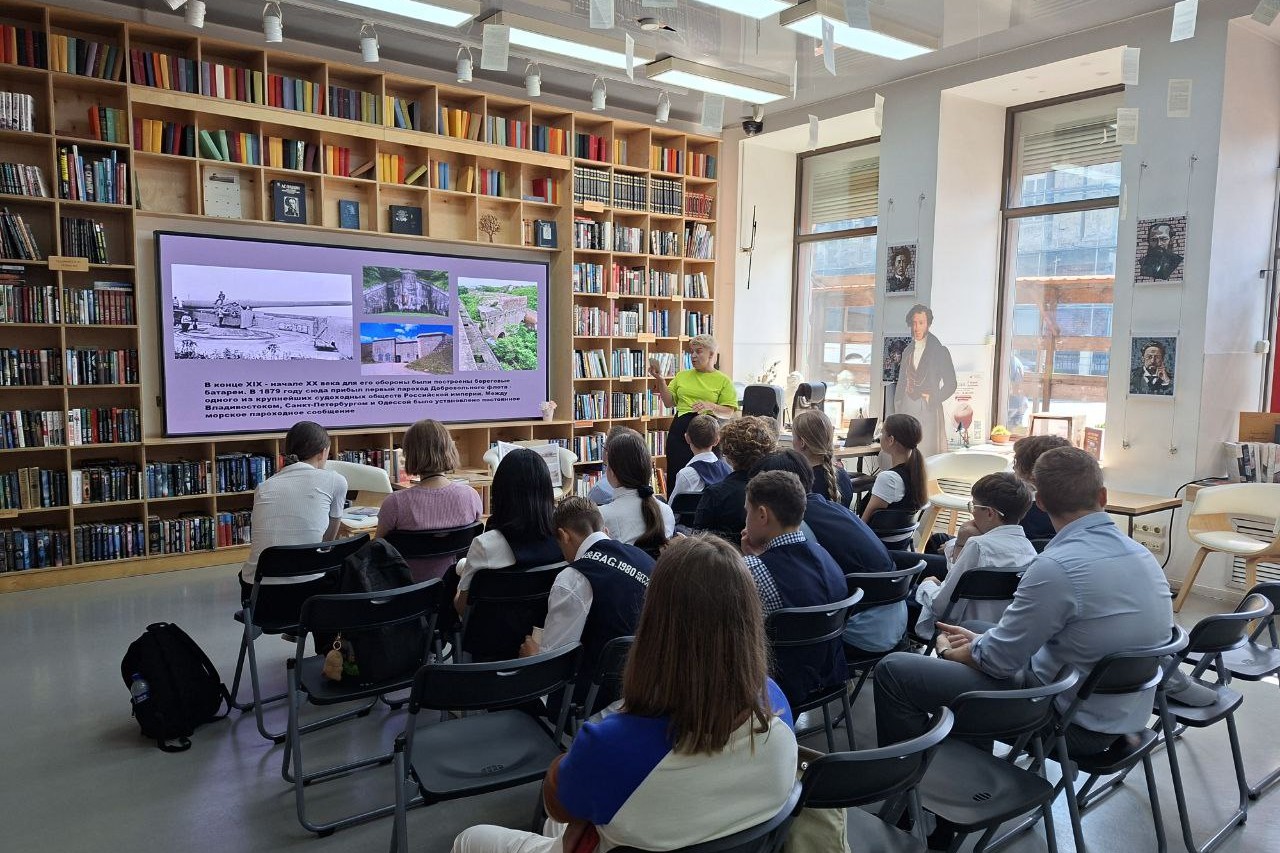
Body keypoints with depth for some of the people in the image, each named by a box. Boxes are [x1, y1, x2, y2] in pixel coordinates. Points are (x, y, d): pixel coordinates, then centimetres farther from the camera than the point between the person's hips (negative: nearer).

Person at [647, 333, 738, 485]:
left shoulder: (723, 381, 3)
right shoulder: (682, 375, 14)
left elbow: (729, 413, -3)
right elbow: (669, 403, 11)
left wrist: (710, 406, -19)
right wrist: (660, 381, 0)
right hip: (679, 430, 3)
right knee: (676, 474, 2)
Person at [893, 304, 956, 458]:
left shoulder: (940, 351, 1)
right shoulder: (907, 352, 16)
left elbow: (950, 385, 0)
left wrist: (932, 400, -8)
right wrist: (898, 407, 9)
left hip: (928, 412, -4)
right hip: (907, 411, 4)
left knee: (928, 455, -9)